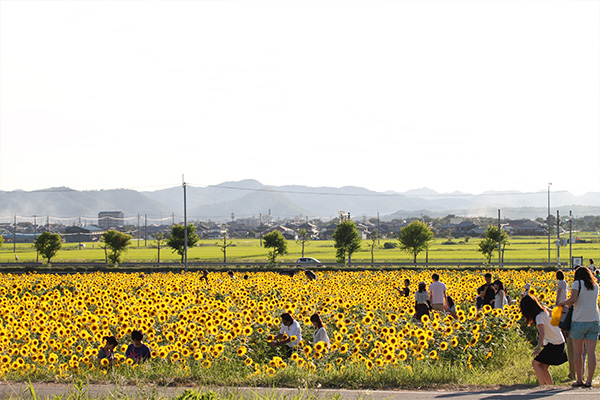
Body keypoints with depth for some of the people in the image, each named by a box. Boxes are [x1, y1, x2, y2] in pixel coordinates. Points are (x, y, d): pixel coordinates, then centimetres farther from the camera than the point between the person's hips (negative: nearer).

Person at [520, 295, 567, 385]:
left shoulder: (539, 317, -19)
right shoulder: (545, 312, 7)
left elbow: (542, 333, -32)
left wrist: (538, 348, -43)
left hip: (554, 344, -9)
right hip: (559, 341, 9)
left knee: (535, 363, -10)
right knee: (543, 367, 8)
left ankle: (542, 386, -15)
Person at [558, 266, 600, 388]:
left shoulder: (577, 283, -2)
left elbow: (572, 300, -16)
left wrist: (562, 303, 2)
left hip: (579, 321, -4)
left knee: (578, 352, 6)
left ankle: (579, 380, 8)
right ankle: (589, 381, -2)